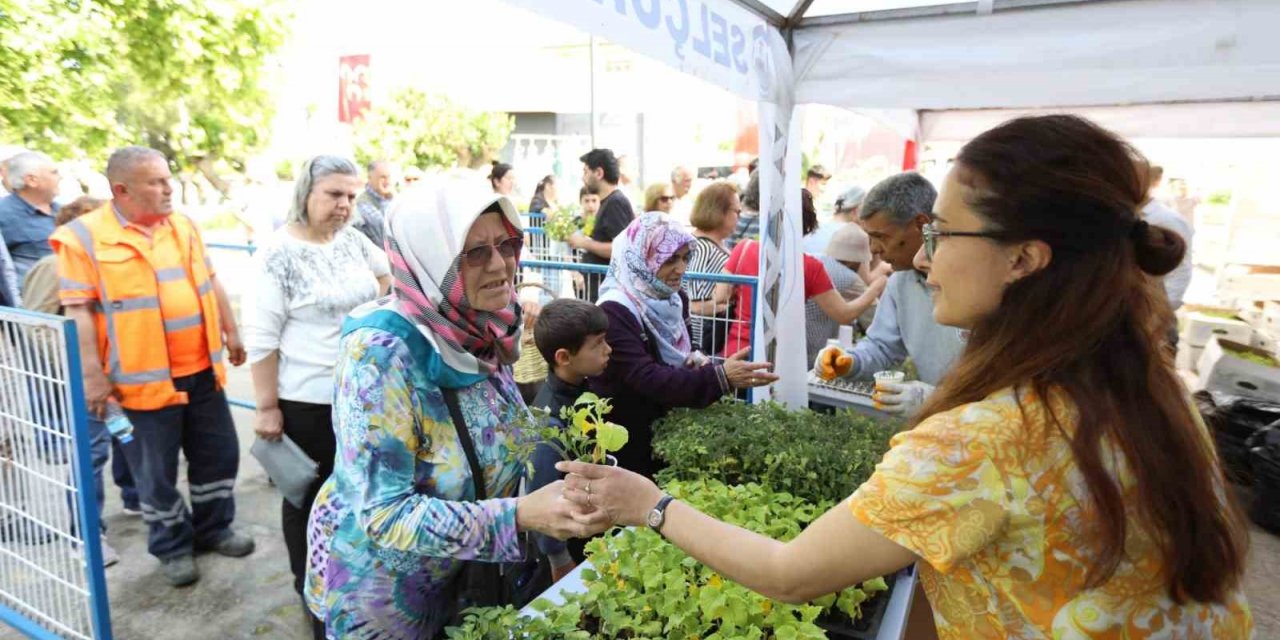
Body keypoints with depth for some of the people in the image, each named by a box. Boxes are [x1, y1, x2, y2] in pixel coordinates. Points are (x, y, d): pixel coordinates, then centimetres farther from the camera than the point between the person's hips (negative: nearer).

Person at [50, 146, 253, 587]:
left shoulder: (183, 225, 7)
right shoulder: (85, 236, -10)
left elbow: (211, 283, 15)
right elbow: (78, 311, -12)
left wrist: (230, 332, 15)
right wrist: (93, 376, -14)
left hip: (202, 370, 5)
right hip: (145, 379, -5)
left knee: (218, 454, 14)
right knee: (157, 471, 10)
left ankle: (214, 528, 33)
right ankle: (173, 546, 28)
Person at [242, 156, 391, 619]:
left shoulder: (353, 239, 2)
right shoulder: (278, 253, -15)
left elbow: (386, 273, 24)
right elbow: (261, 338, -15)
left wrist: (367, 306, 8)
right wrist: (266, 406, -14)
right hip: (306, 400, -5)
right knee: (308, 493, 12)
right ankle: (311, 587, 32)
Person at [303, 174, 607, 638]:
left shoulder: (480, 332, -10)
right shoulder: (380, 353, -29)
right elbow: (383, 516, -31)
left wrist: (564, 478, -12)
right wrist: (519, 516, -39)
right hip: (378, 591, -5)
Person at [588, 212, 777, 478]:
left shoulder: (675, 299, 0)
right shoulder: (614, 313, -24)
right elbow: (646, 378, -34)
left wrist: (696, 360, -9)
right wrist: (719, 378, -43)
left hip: (668, 428, 7)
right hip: (625, 439, -7)